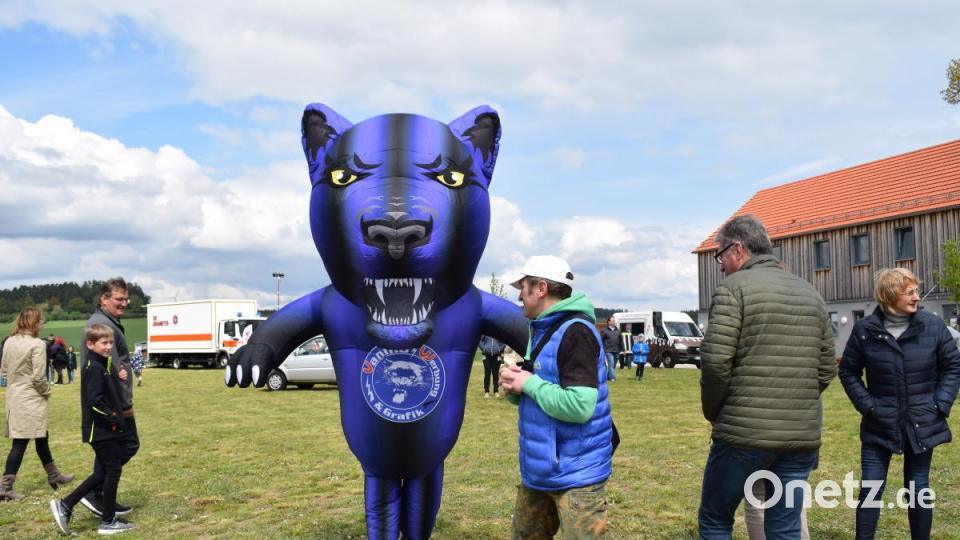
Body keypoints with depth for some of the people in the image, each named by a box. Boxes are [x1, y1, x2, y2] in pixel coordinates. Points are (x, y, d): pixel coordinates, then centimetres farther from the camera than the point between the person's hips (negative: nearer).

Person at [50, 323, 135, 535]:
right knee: (113, 471, 1)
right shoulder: (94, 368, -16)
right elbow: (94, 401, -23)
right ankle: (108, 521, 11)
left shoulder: (103, 364, 13)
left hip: (105, 430, 9)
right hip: (103, 430, -9)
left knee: (102, 473, 16)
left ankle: (65, 505, 19)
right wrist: (114, 419, -17)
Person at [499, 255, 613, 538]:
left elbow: (579, 406, -28)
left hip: (575, 474, -9)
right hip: (537, 468, 9)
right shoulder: (539, 330, 10)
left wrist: (528, 383, -18)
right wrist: (513, 385, -6)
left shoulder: (575, 331, -20)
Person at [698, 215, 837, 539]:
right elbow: (827, 368, 13)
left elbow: (716, 361, -14)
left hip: (744, 432, -5)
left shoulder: (734, 287, -6)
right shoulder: (811, 294, 13)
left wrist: (713, 411, 0)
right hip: (802, 437, 6)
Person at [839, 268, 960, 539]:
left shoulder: (933, 325, -4)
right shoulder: (865, 329, -7)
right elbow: (848, 371, 3)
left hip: (922, 424, 1)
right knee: (870, 489, 2)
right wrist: (866, 405, -6)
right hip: (879, 425, -1)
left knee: (918, 490, 11)